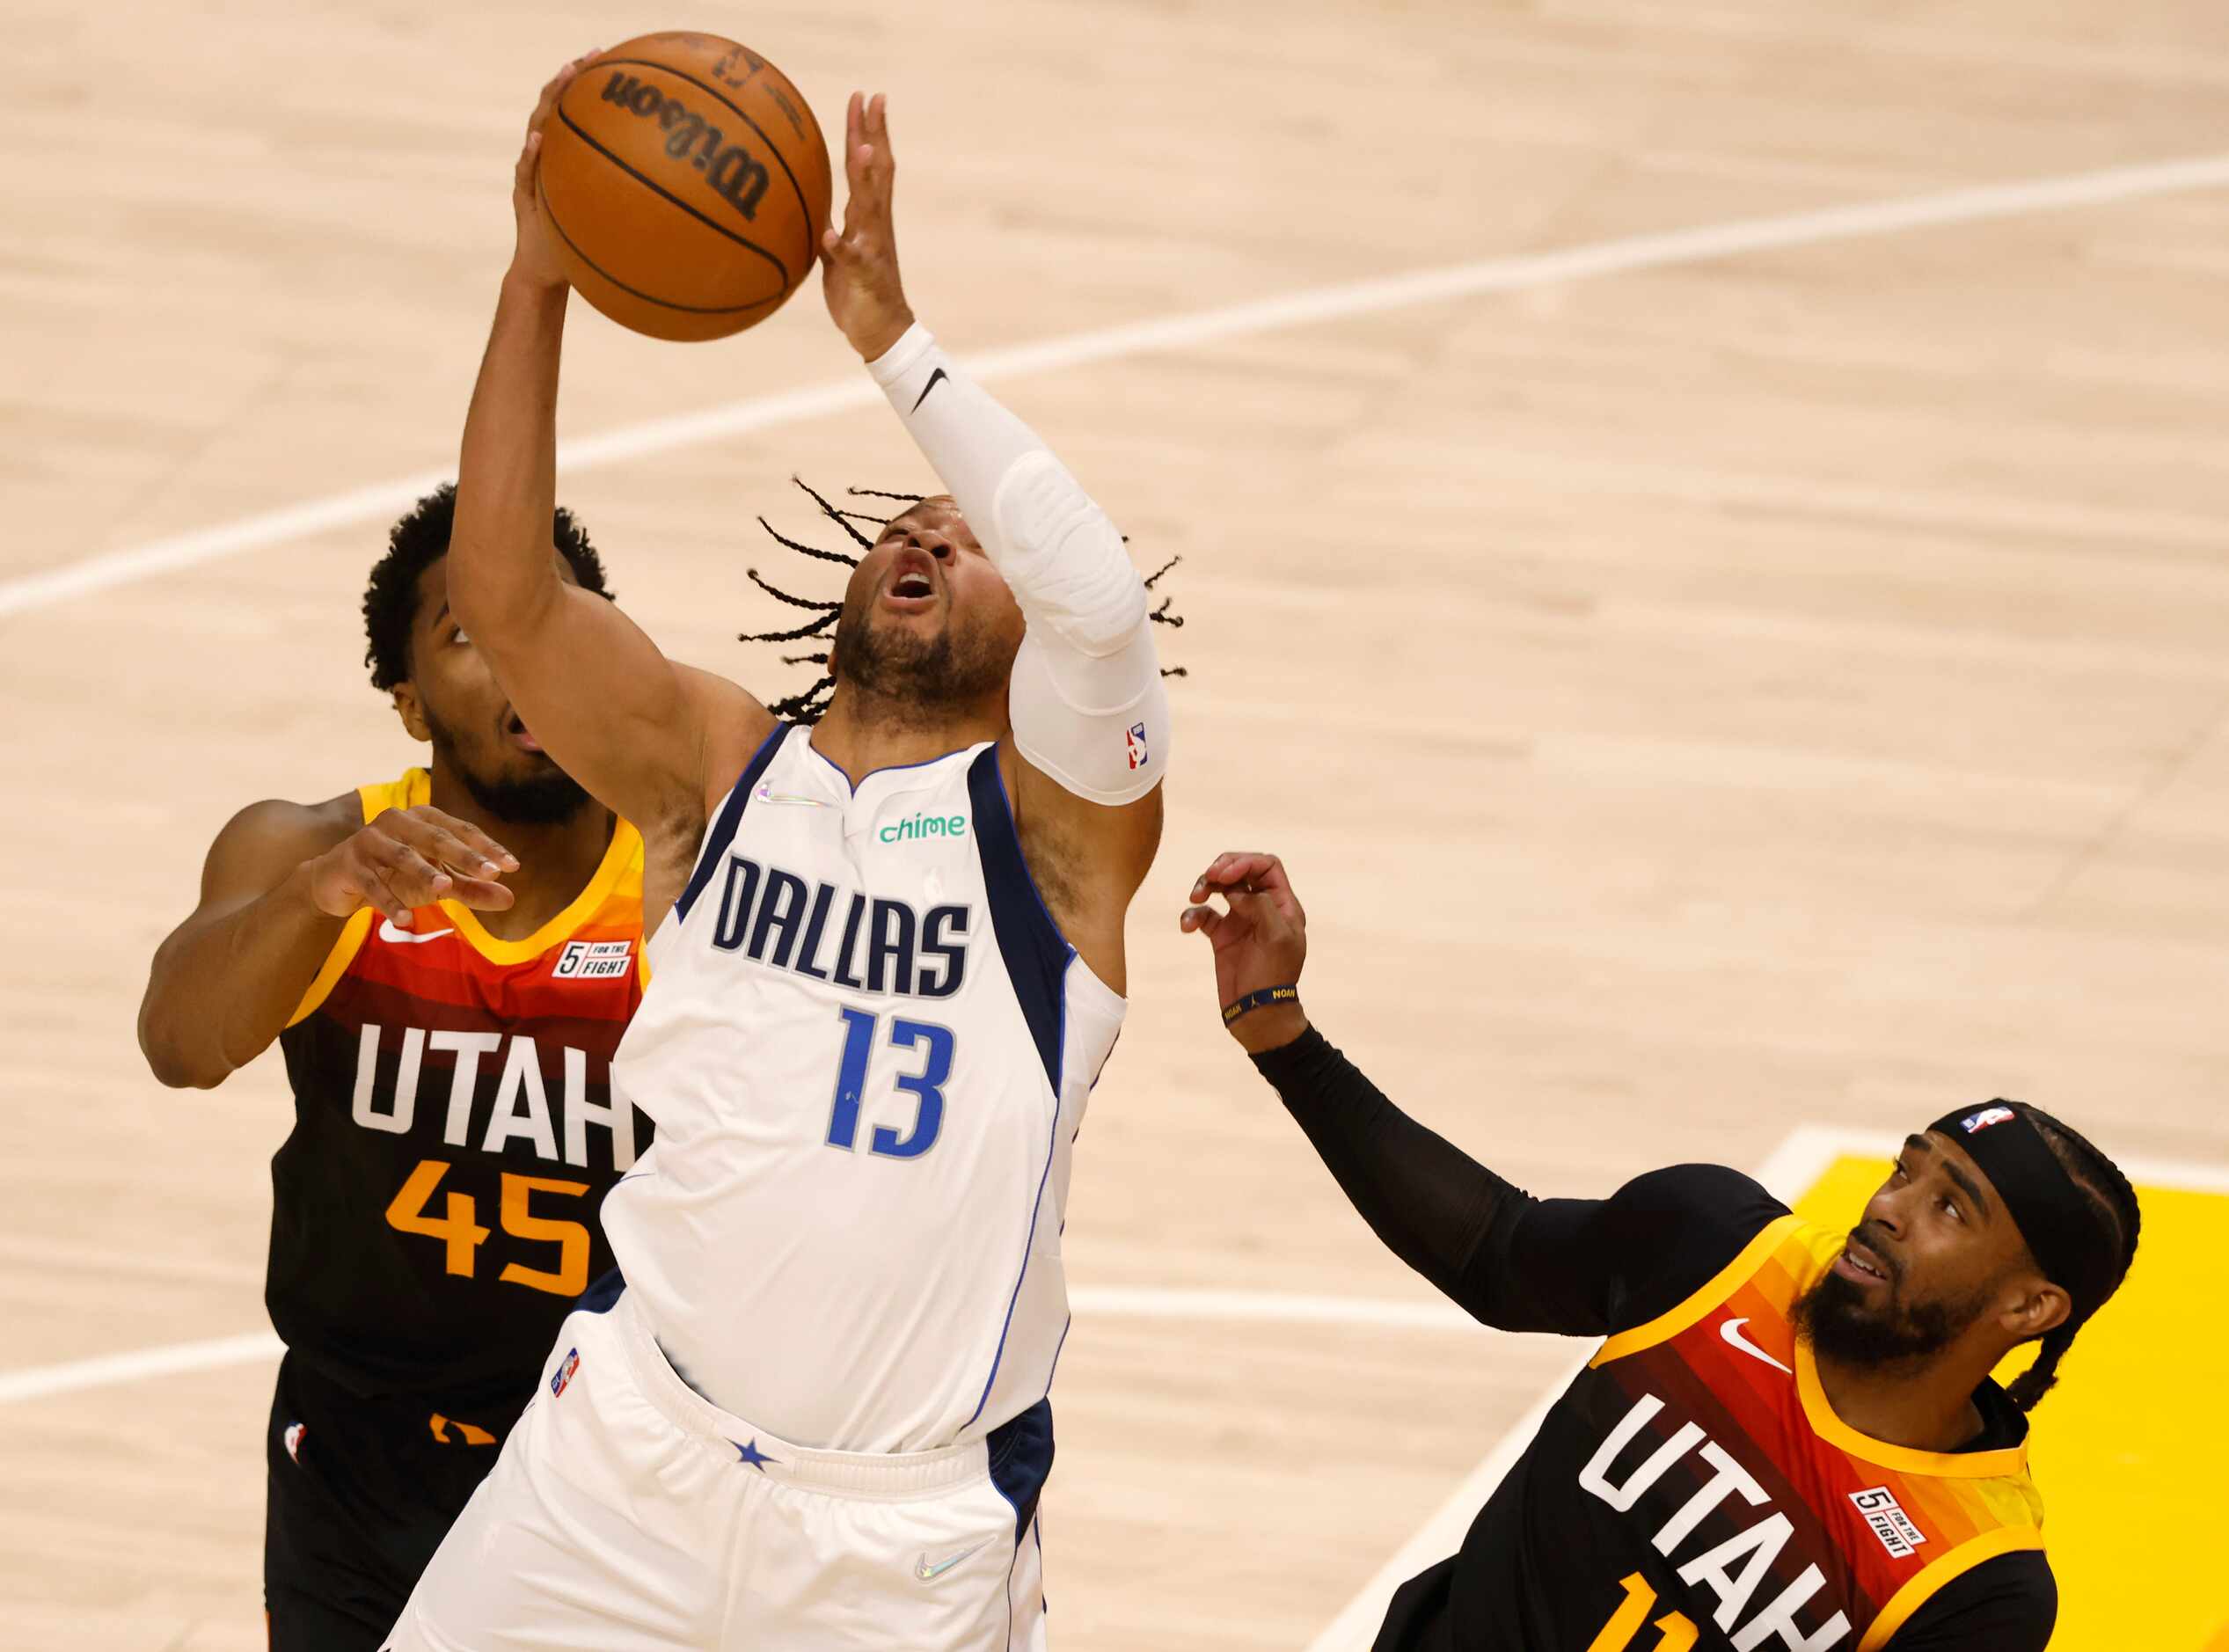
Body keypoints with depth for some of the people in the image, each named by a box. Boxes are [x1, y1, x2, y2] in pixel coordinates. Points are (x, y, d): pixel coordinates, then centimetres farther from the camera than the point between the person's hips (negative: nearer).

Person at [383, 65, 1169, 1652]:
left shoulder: (1055, 815, -2)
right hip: (640, 1444, 3)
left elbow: (1101, 597, -23)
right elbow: (502, 593, -8)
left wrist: (892, 333, -21)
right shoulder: (725, 763, 7)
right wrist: (540, 281, -18)